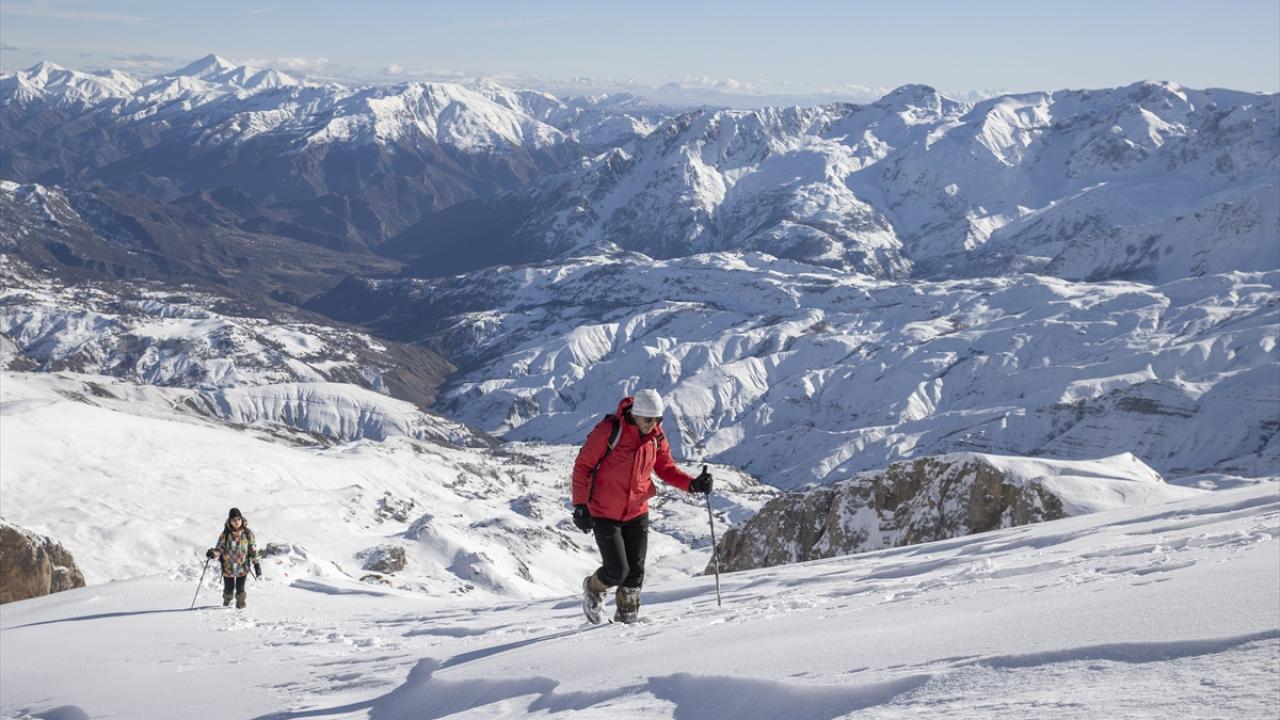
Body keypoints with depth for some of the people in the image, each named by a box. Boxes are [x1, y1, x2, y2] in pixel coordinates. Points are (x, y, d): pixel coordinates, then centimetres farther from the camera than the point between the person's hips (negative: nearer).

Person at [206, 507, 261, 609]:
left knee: (240, 589, -4)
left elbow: (253, 550, 1)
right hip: (228, 567, 1)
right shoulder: (225, 534, -5)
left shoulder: (248, 533, -4)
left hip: (242, 567, -1)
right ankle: (226, 602, 46)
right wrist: (213, 553, -25)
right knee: (228, 589, 15)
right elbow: (220, 548, -3)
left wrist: (257, 564, 1)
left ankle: (240, 605, 22)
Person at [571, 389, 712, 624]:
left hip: (637, 514, 5)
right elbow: (582, 466, -12)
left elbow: (666, 468, 10)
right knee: (617, 571, -8)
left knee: (635, 572, 4)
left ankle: (627, 616, 24)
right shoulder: (609, 430, -18)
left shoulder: (657, 437, -2)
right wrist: (580, 505, -16)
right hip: (605, 515, -4)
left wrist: (692, 484, -8)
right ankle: (593, 589, 24)